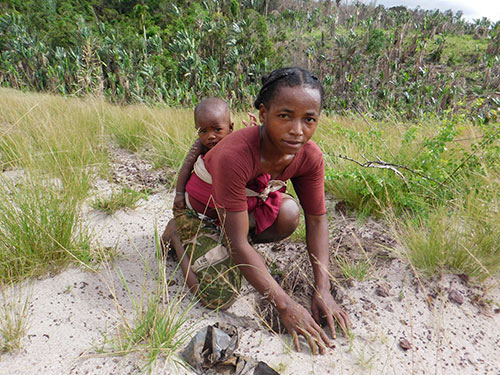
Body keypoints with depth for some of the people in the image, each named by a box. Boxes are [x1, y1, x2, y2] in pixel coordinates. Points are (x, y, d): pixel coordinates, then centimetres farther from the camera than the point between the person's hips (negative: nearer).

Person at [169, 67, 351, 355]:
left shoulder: (310, 156, -22)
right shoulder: (233, 155, -40)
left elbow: (317, 219, -13)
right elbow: (237, 243, -36)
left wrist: (323, 290, -21)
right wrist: (285, 305, -34)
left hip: (253, 199, 5)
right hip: (204, 206, -4)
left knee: (289, 215, -23)